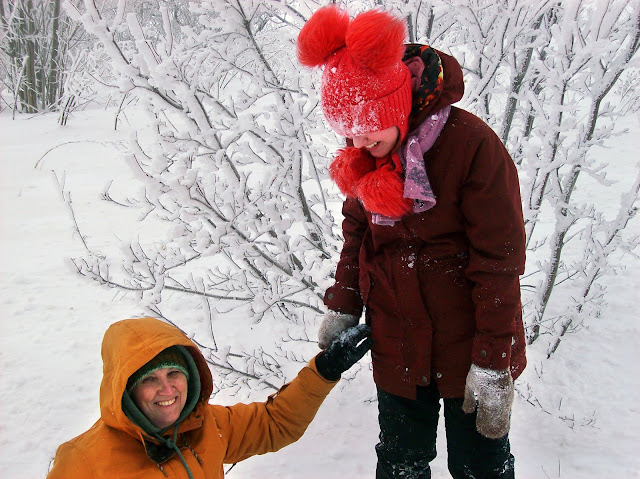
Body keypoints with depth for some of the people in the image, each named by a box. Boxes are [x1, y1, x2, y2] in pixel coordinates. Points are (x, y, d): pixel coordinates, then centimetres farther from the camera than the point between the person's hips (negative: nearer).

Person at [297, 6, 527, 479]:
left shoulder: (471, 143, -21)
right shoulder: (365, 153, -2)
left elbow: (499, 259, -19)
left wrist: (493, 362, -17)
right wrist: (342, 307, 6)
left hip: (468, 346, -4)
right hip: (396, 346, 5)